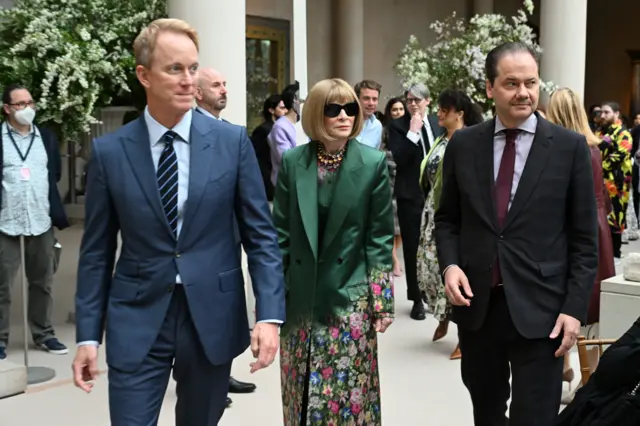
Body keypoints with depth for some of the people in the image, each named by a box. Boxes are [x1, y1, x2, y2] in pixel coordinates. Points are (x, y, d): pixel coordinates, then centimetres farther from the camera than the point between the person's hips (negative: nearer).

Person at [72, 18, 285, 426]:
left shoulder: (232, 141, -3)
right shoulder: (109, 151, -2)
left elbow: (260, 234, -1)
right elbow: (97, 250, 3)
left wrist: (270, 315, -10)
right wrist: (88, 334, 0)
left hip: (212, 317, 1)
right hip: (136, 321, 0)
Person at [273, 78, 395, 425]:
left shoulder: (373, 163, -4)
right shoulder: (292, 161, 0)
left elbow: (380, 236, -2)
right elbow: (280, 232, 4)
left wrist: (381, 301, -4)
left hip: (349, 296, -2)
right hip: (301, 298, 2)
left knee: (348, 393, 5)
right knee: (300, 394, 12)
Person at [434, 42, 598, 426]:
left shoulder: (570, 147, -3)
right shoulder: (463, 144, 4)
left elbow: (584, 239, -2)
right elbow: (447, 218, 12)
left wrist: (575, 308, -8)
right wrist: (450, 264, -6)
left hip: (540, 309, -3)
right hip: (476, 304, 3)